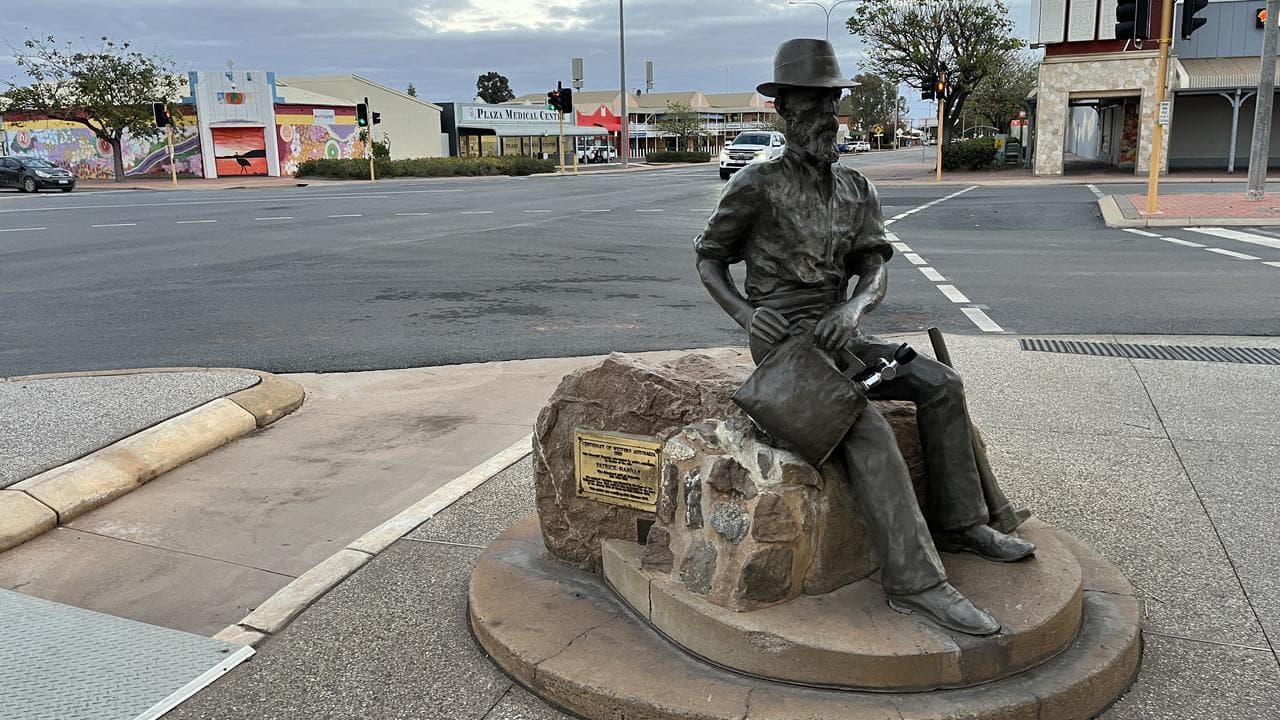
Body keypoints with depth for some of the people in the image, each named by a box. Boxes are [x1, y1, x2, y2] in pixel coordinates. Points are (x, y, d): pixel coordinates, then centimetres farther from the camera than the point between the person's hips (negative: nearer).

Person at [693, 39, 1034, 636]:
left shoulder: (856, 189, 9)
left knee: (941, 384, -5)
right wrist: (745, 312, -19)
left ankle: (956, 523, 5)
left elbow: (874, 272, 0)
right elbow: (708, 261, -1)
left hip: (835, 336, 7)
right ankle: (914, 580, -28)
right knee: (866, 428, -29)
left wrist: (852, 309, -23)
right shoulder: (758, 185, -8)